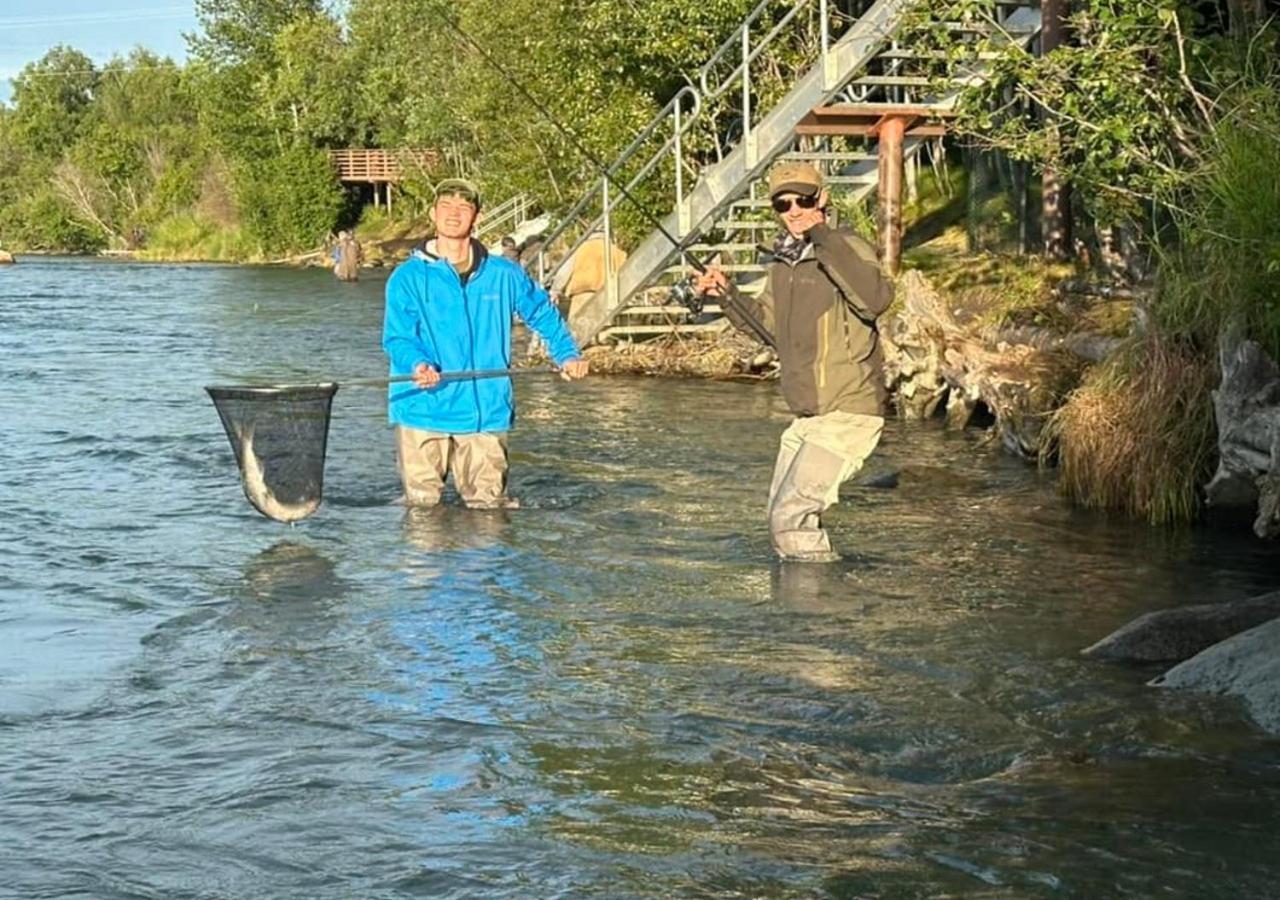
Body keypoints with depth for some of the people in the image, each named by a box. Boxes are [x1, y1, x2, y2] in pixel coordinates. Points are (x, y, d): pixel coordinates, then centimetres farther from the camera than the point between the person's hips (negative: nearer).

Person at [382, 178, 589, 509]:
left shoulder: (503, 274, 9)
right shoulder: (408, 277, 2)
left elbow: (542, 312, 24)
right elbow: (396, 337, -5)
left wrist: (567, 354, 12)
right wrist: (417, 364, -25)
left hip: (486, 411, 2)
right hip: (423, 409, -2)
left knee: (489, 504, 3)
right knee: (422, 505, 0)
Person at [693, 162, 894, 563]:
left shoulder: (848, 249, -14)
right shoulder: (783, 261, 10)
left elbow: (876, 299, -34)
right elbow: (768, 322, 25)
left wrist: (825, 241, -34)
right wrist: (727, 294, 11)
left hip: (848, 414, -9)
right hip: (807, 417, 9)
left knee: (791, 517, -14)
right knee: (783, 518, 17)